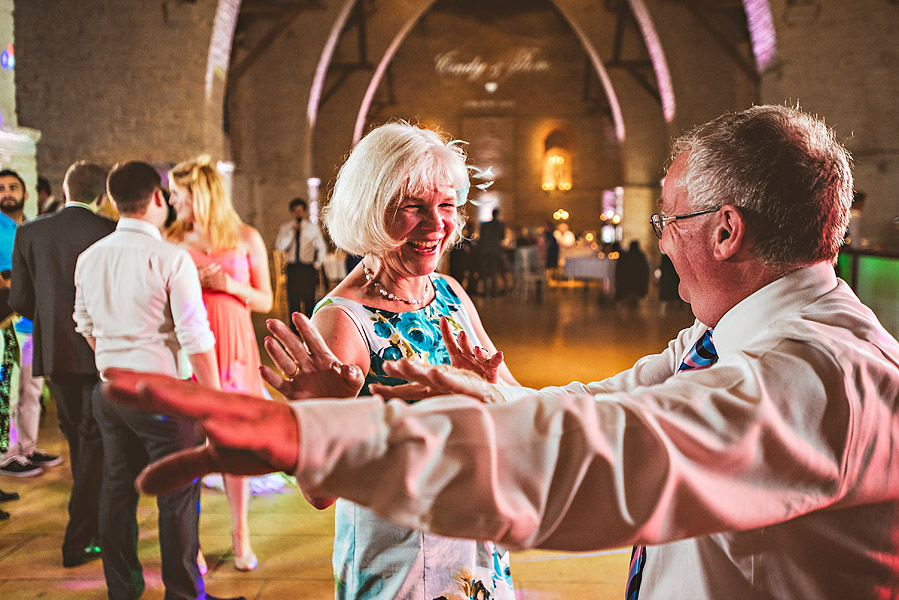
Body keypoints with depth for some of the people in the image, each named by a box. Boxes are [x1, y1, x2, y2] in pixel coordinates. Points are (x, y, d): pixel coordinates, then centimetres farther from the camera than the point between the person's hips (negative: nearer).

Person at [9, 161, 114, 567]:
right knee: (95, 443, 6)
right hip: (103, 351, -4)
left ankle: (94, 521, 34)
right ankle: (78, 540, 9)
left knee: (77, 440, 19)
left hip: (53, 352, 4)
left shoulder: (29, 233, 0)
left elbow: (20, 300, 2)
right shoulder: (111, 232, -11)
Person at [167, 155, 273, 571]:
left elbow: (265, 301, 6)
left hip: (233, 347, -1)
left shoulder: (246, 238, 3)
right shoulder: (173, 241, 7)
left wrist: (231, 285, -10)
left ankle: (241, 536, 18)